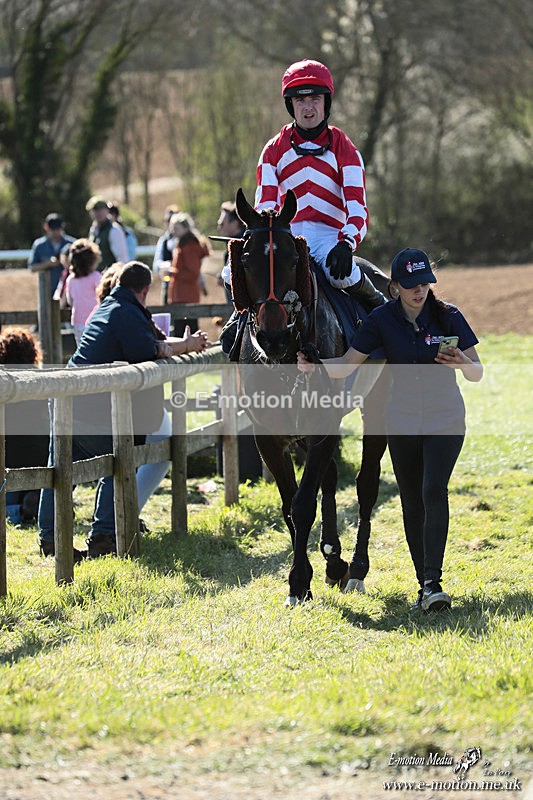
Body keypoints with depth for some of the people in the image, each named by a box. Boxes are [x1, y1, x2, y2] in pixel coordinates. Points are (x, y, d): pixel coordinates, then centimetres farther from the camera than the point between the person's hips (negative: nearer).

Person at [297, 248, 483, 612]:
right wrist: (312, 365, -24)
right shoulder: (383, 319, -5)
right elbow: (347, 364, -6)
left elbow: (478, 374, -7)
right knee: (412, 503, 7)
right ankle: (424, 582, 17)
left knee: (434, 492, -19)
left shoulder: (448, 316, -9)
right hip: (402, 424, 3)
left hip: (446, 422, -3)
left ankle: (434, 582, -24)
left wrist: (463, 363, -29)